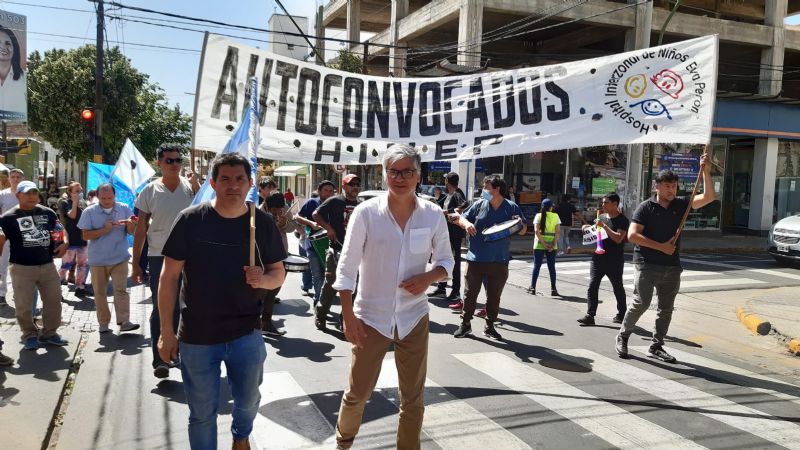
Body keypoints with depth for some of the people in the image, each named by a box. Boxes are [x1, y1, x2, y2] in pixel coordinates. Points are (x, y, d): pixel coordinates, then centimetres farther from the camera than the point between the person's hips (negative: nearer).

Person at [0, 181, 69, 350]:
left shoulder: (48, 213, 6)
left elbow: (60, 230, 14)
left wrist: (65, 242, -4)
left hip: (48, 266, 4)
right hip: (22, 268, -3)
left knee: (54, 301, 10)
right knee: (24, 306, 4)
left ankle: (49, 333, 26)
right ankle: (30, 335, 24)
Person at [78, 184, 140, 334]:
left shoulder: (124, 209, 1)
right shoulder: (90, 212, -2)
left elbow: (132, 232, 2)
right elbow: (85, 235, -6)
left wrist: (130, 224, -21)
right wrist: (105, 229, -18)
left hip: (119, 258, -1)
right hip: (97, 259, 1)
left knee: (121, 289, -7)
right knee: (99, 292, 9)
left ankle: (124, 321, -9)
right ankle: (103, 323, 18)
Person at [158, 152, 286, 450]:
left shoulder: (263, 223, -4)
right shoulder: (190, 220, -10)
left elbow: (278, 273, 6)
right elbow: (169, 276, -5)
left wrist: (263, 279, -18)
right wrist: (166, 332, -6)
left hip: (247, 333, 2)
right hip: (197, 336, -2)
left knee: (248, 401, 21)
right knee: (202, 413, 11)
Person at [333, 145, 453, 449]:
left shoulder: (433, 215, -4)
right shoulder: (366, 212, -10)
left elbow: (446, 260, 7)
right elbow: (346, 267, -7)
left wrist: (429, 278, -14)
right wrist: (348, 315, -10)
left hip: (414, 317, 2)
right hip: (371, 317, -2)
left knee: (413, 397, 12)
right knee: (357, 393, 10)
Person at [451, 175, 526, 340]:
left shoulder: (512, 208, 2)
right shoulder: (479, 204, 3)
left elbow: (523, 231, 8)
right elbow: (462, 218, 8)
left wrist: (519, 224, -15)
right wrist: (466, 223, -15)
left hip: (499, 261, 0)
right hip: (476, 258, 0)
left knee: (494, 296, 10)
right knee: (470, 293, 6)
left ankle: (490, 326, 23)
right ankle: (465, 324, 20)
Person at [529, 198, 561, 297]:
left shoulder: (539, 216, 0)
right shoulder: (555, 216, 2)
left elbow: (536, 230, -12)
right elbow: (558, 231, -7)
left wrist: (543, 243, -12)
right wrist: (553, 244, -9)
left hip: (539, 245, -1)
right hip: (552, 245, 1)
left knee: (537, 266, 6)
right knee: (551, 267, 8)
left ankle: (532, 287, 7)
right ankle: (553, 289, 8)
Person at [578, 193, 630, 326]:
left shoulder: (622, 220, -9)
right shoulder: (602, 217, 13)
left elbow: (618, 238, -21)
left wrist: (604, 226, -23)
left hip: (614, 261, -6)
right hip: (598, 258, 6)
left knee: (618, 287, 10)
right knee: (592, 285, -5)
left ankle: (621, 314, 25)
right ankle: (590, 315, -6)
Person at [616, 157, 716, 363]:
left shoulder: (681, 204, 7)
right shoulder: (646, 207, -5)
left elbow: (709, 197, 0)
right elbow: (632, 235, -13)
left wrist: (706, 171, -12)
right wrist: (661, 247, -15)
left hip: (672, 267, 5)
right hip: (647, 264, -5)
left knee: (666, 308, 9)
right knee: (641, 302, -11)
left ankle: (656, 346, 20)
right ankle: (622, 337, 9)